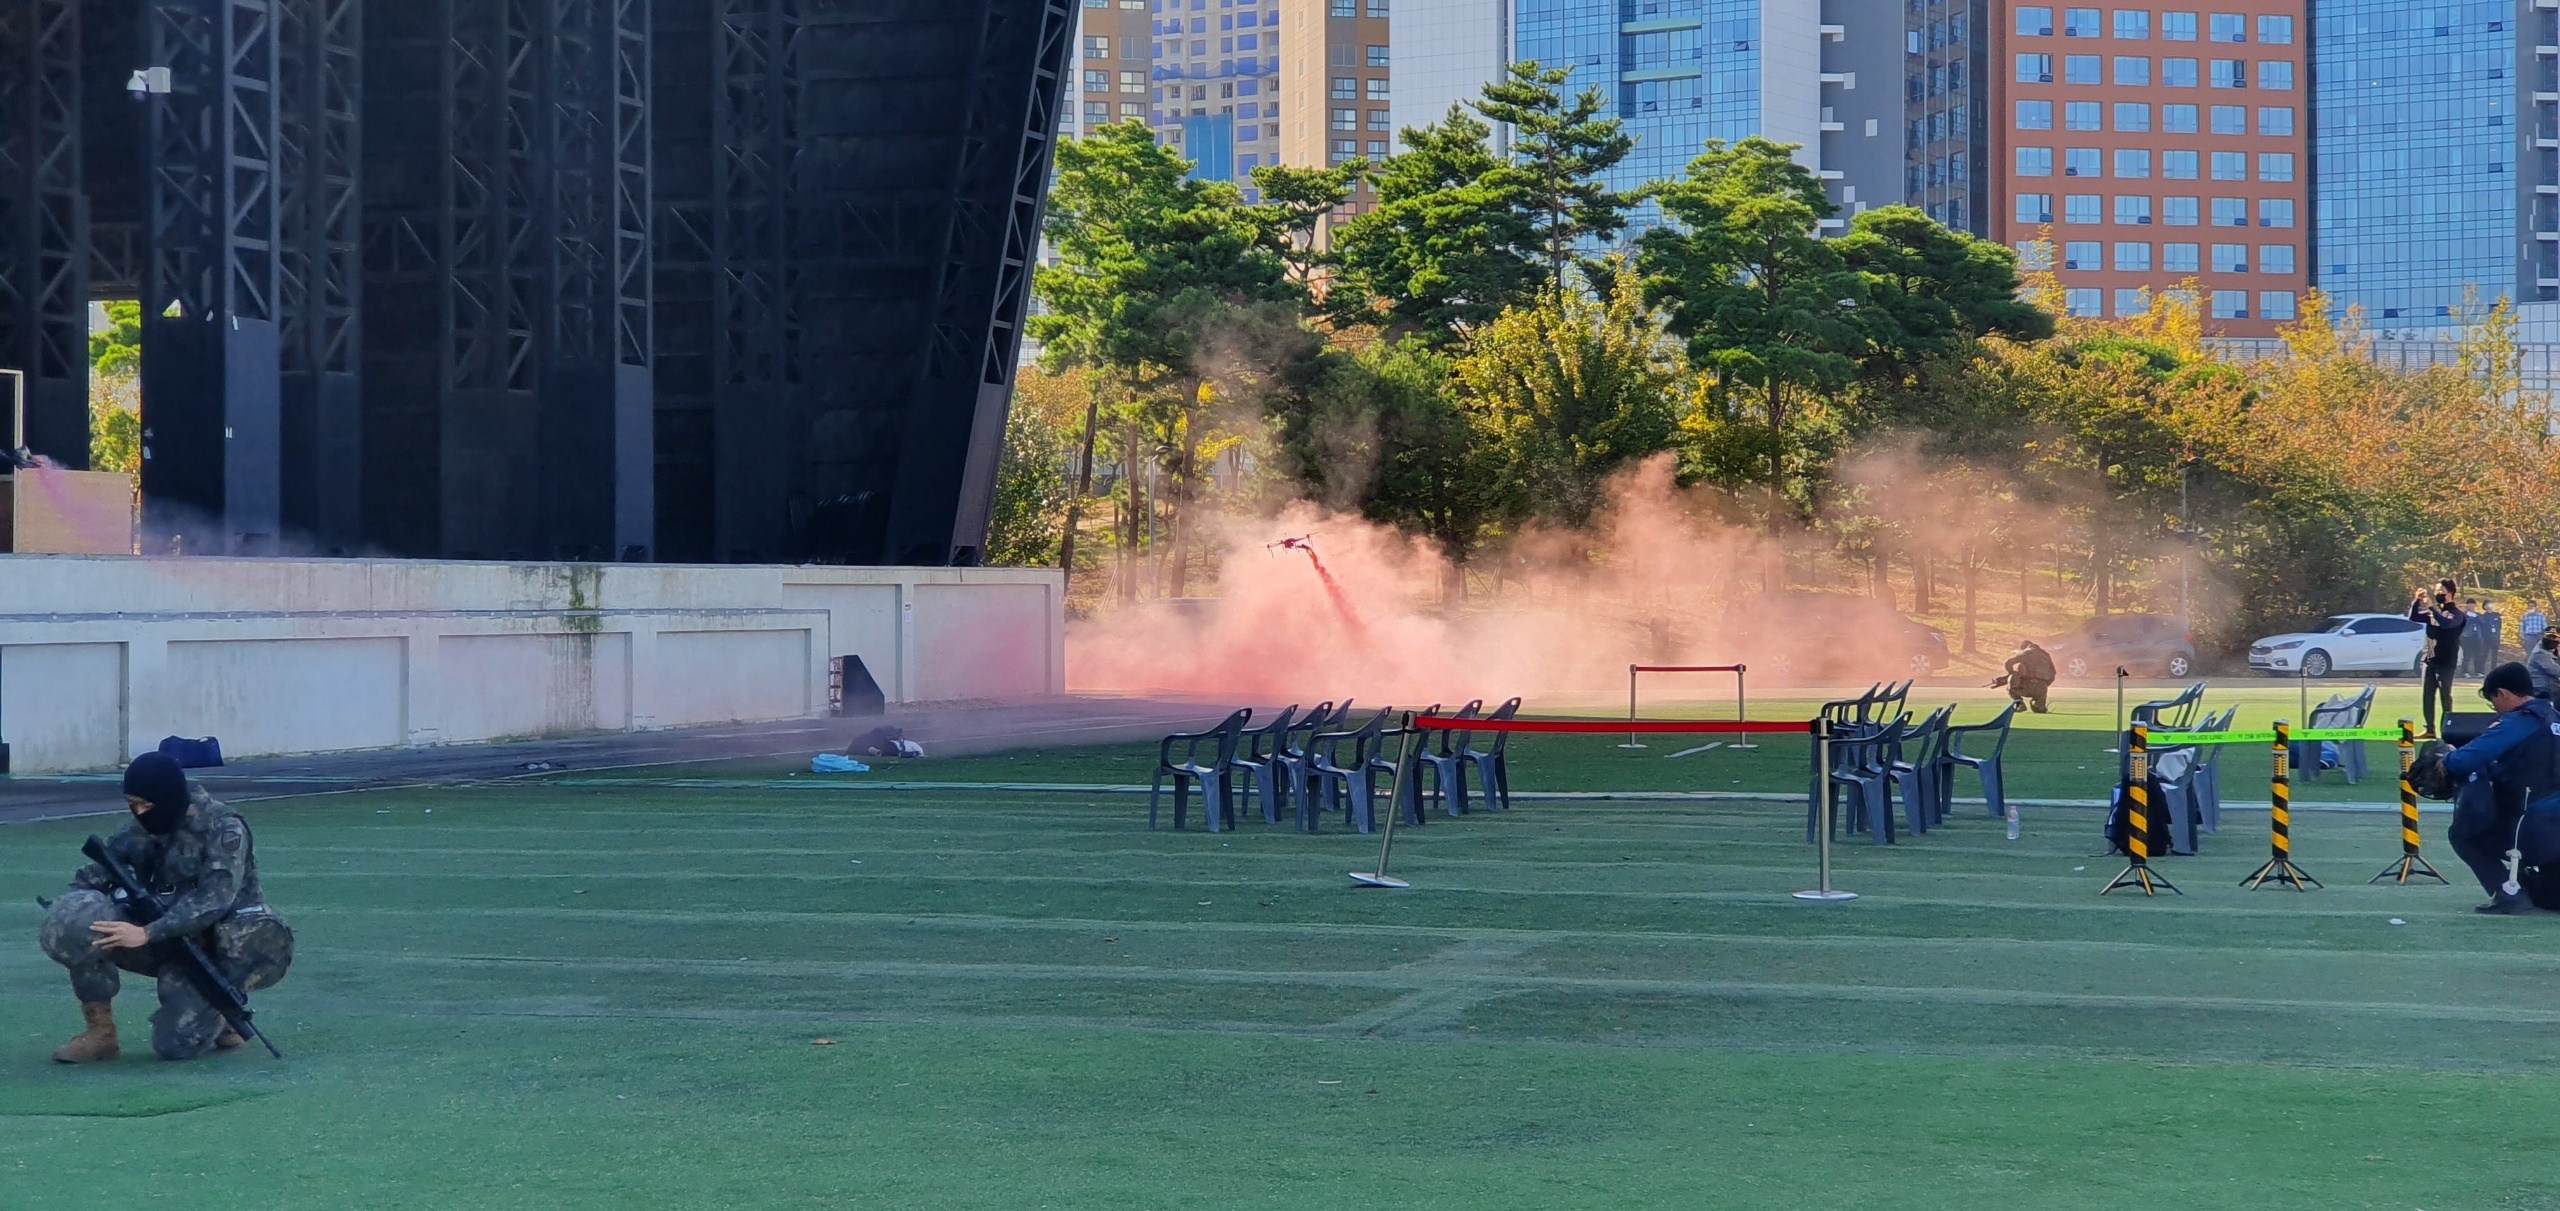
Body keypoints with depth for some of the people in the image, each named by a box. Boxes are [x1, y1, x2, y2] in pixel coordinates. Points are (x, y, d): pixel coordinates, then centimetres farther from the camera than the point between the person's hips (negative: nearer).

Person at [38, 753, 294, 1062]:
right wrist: (67, 908, -18)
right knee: (83, 927, -20)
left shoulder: (223, 830, -16)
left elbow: (213, 899, -28)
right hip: (163, 941, 6)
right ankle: (99, 1031, -9)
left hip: (212, 947, -5)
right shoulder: (142, 829, 3)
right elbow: (96, 874, 3)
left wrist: (148, 933, -36)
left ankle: (223, 1010, 14)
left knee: (175, 1044, -19)